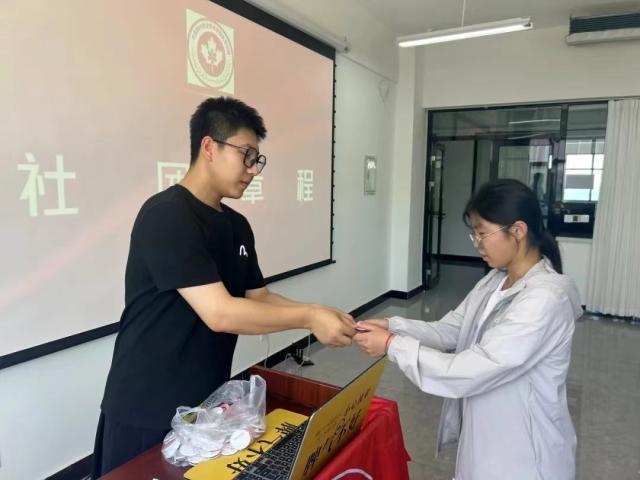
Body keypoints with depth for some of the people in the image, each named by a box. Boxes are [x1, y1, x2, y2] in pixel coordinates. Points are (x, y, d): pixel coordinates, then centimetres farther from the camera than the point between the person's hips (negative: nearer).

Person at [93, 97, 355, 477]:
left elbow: (259, 297, 8)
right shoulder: (166, 216, -22)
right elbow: (220, 313, -28)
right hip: (147, 412, -7)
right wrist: (308, 318, -21)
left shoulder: (237, 225, 5)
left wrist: (320, 314, -6)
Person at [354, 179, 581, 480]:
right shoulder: (496, 281, 1)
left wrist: (393, 345, -26)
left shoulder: (545, 298, -28)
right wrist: (393, 326, -14)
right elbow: (449, 331, 1)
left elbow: (472, 371, -31)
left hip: (522, 455, -7)